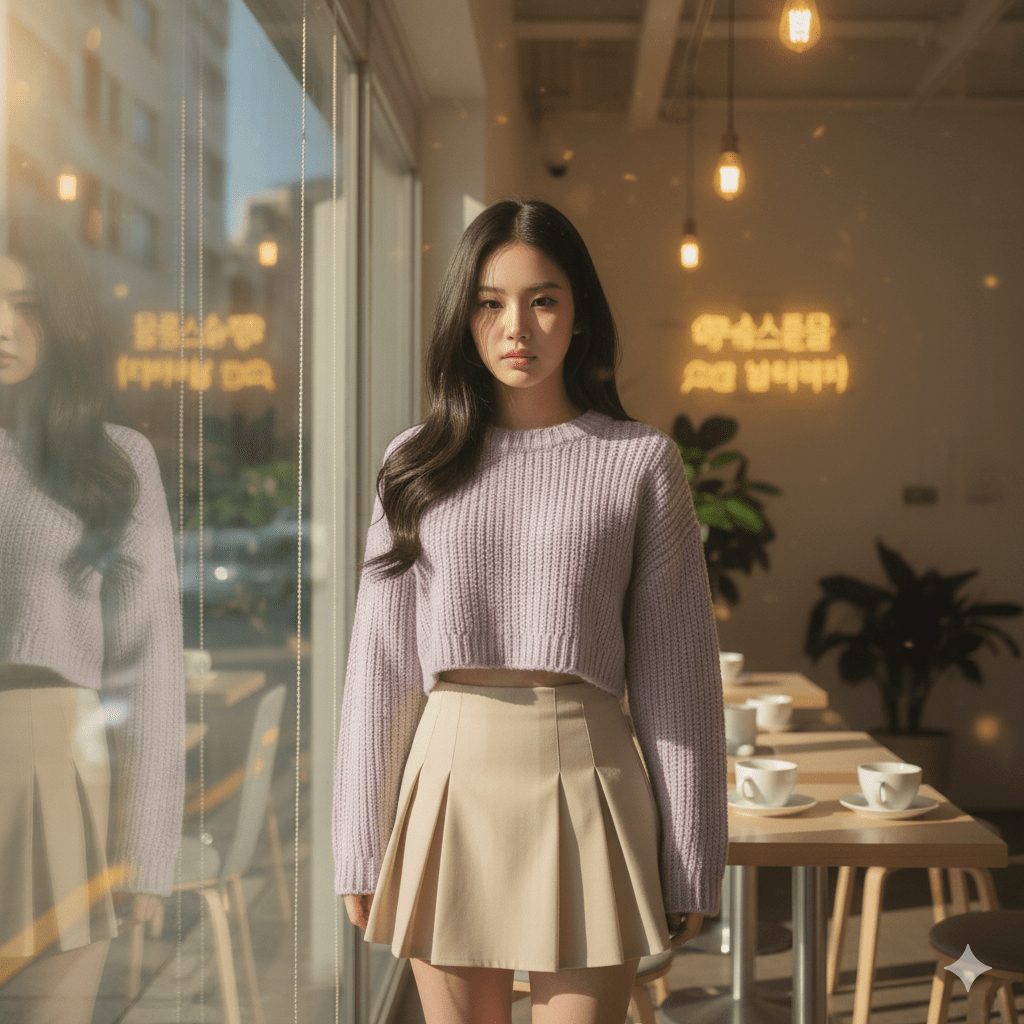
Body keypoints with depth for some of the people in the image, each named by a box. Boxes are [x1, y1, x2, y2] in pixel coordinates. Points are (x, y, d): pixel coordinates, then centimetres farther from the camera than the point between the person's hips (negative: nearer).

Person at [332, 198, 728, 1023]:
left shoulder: (641, 460, 0)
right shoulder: (418, 464, 5)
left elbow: (677, 667, 0)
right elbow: (380, 662, 6)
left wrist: (689, 863, 0)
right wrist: (362, 853, 5)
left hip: (582, 779, -2)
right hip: (448, 779, 2)